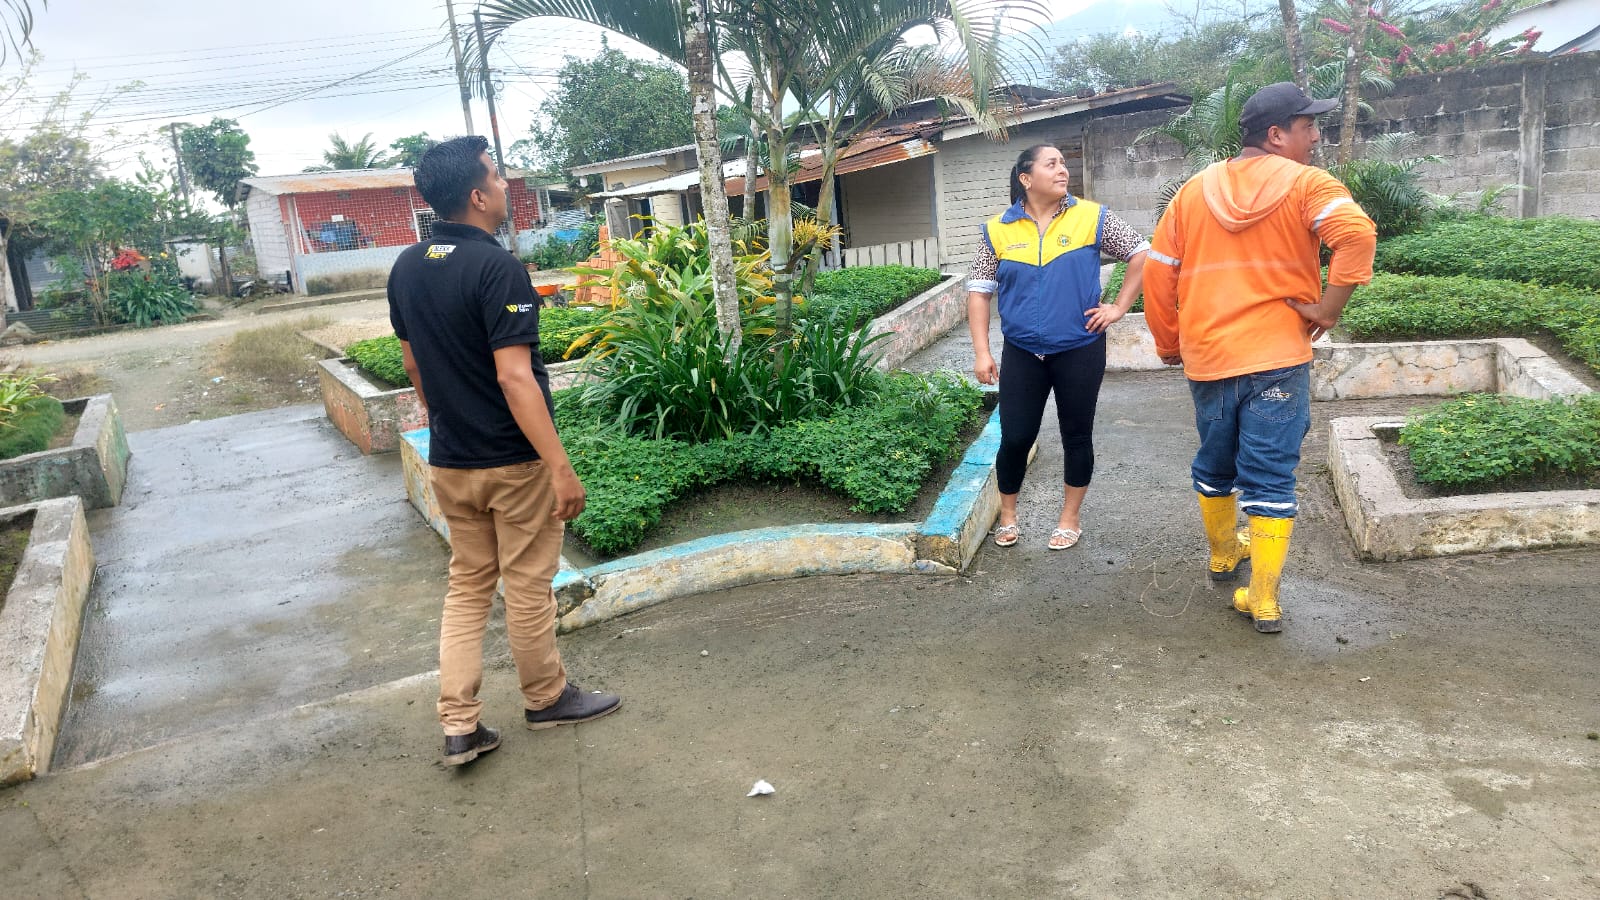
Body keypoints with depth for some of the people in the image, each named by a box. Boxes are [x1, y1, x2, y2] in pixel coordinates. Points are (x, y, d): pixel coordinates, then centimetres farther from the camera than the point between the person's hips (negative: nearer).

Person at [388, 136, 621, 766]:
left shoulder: (406, 267, 4)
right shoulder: (496, 267, -20)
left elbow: (413, 365, 13)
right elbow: (515, 378, -25)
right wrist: (561, 468, -23)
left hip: (449, 461, 7)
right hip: (513, 461, -7)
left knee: (467, 585, 16)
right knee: (527, 585, 9)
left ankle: (458, 726, 15)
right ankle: (547, 698, 28)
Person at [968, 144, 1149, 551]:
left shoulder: (1091, 217, -4)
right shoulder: (998, 230, -1)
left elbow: (1142, 254, 3)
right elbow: (978, 291, 1)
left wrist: (1119, 308, -3)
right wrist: (981, 352, -5)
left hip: (1080, 349, 0)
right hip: (1021, 353, 0)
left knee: (1077, 436, 10)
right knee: (1014, 439, 3)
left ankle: (1070, 517, 27)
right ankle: (1007, 515, 25)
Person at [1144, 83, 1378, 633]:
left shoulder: (1194, 191, 8)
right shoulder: (1306, 184, -4)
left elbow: (1158, 274, 8)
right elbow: (1357, 234, -22)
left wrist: (1169, 343, 18)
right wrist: (1328, 308, -12)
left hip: (1206, 359, 4)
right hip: (1278, 358, -4)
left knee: (1215, 466, 21)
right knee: (1270, 477, 2)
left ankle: (1223, 554, 41)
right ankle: (1263, 599, 3)